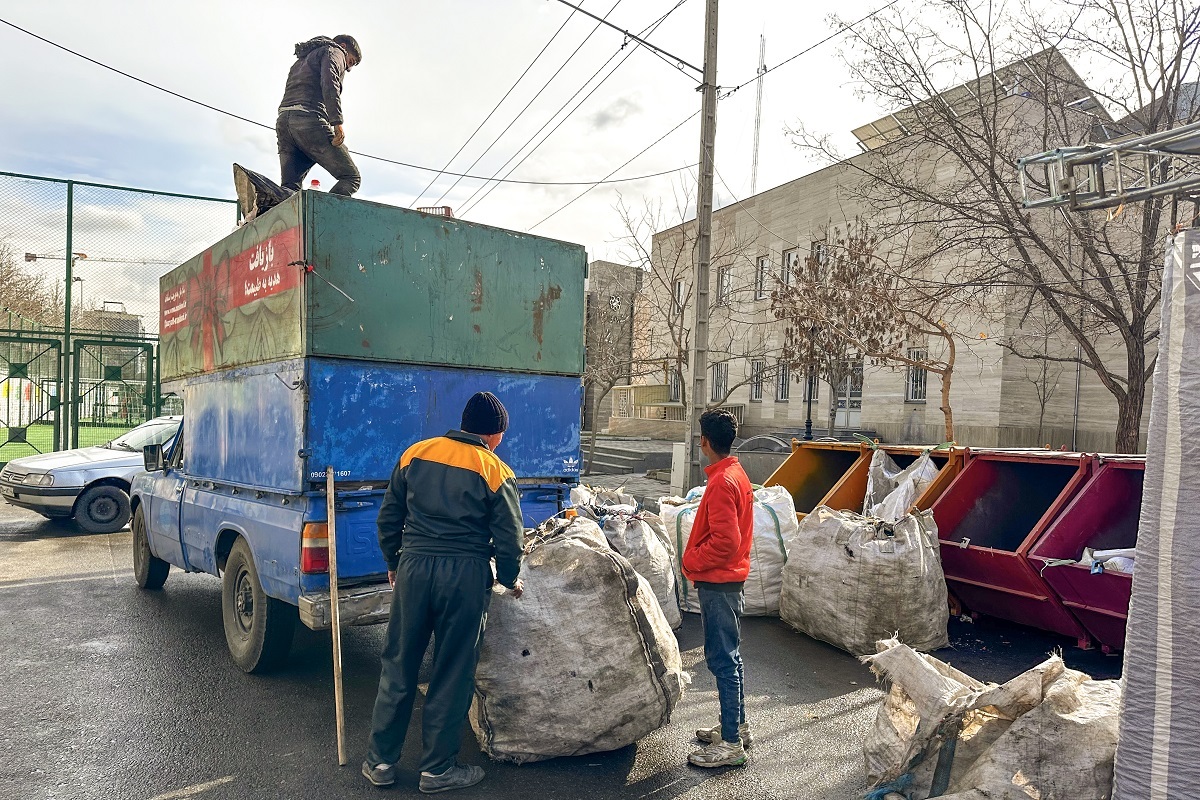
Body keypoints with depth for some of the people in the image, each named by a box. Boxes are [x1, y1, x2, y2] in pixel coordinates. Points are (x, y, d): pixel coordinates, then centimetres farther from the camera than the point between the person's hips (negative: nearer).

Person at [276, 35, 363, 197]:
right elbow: (329, 82, -10)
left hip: (283, 122, 8)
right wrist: (337, 122, -19)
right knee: (351, 177, -6)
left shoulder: (301, 61, 38)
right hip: (310, 119, -8)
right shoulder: (334, 51, 12)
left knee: (289, 189, -1)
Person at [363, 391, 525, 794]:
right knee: (452, 674, 10)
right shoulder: (496, 472, -3)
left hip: (413, 567, 3)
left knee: (398, 666, 16)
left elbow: (388, 517, 11)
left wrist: (393, 564, 25)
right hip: (466, 576, -3)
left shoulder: (415, 454, 7)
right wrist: (510, 581, 16)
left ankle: (381, 761, 27)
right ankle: (438, 769, 22)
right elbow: (509, 539, -2)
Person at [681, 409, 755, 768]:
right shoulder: (737, 474, 10)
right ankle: (737, 726, 31)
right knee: (729, 655, 18)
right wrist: (698, 558, 13)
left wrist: (692, 561, -12)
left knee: (722, 659, -3)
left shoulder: (721, 482, -21)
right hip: (730, 579, 10)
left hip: (717, 583, -10)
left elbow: (724, 540, -25)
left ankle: (731, 743, 6)